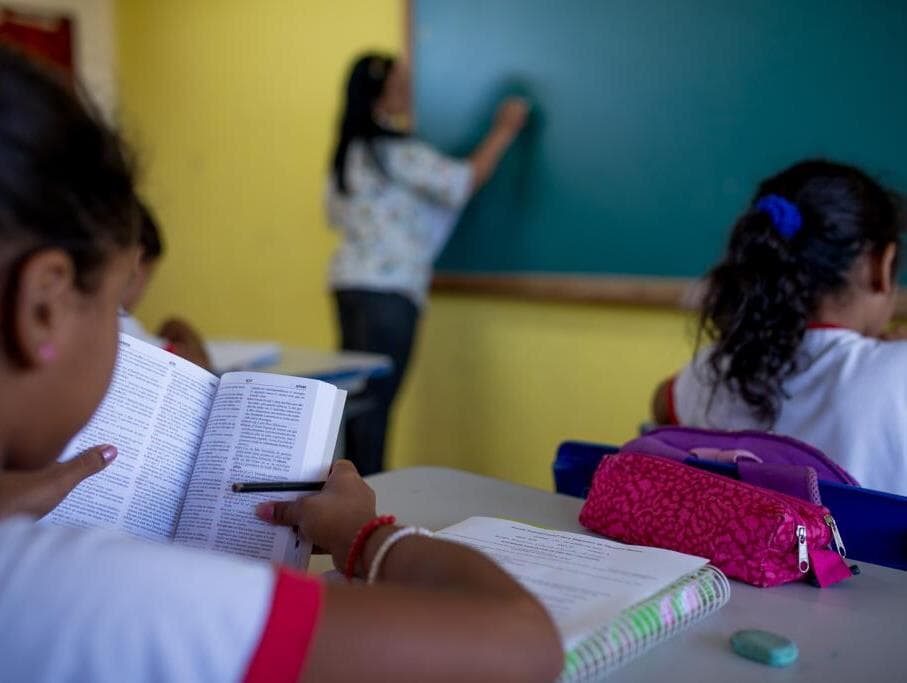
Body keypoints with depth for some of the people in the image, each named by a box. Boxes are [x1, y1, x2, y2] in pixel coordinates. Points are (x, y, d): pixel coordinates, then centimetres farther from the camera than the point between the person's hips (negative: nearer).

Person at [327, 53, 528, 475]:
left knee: (356, 397, 11)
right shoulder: (397, 153, -13)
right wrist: (504, 130, -3)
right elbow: (466, 180, -13)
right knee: (377, 401, -5)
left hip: (349, 282, 9)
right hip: (387, 291, -9)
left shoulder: (348, 152, 14)